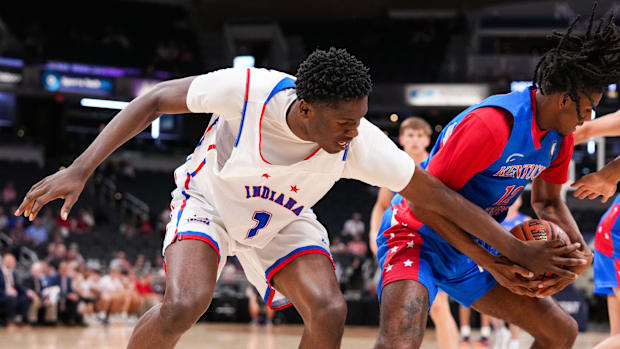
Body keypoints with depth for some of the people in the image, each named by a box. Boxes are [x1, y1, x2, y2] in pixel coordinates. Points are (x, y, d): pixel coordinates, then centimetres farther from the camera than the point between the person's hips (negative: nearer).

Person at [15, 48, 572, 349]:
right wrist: (80, 170, -30)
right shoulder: (248, 90, -37)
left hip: (283, 221, 3)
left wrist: (519, 251, -15)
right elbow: (154, 100, -24)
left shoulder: (361, 145, -31)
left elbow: (439, 195, -20)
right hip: (208, 200, -2)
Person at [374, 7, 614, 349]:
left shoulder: (560, 137, 0)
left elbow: (547, 201, 16)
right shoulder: (493, 125, -28)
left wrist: (580, 250, -4)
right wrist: (490, 263, -28)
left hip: (472, 248, 9)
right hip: (418, 236, -9)